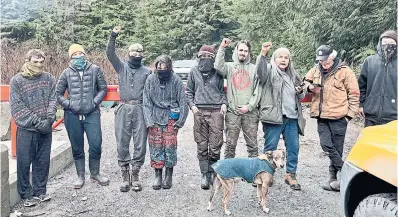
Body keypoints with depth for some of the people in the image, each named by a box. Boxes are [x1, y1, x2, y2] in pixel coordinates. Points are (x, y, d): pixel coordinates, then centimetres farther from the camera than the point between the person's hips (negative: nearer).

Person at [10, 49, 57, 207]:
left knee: (43, 162, 11)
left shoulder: (49, 78, 5)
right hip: (26, 129, -2)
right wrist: (36, 121, -15)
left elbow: (53, 99, 1)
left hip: (45, 128, 2)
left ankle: (40, 191, 26)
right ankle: (27, 194, 18)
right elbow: (17, 106, -8)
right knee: (24, 163, 3)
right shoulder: (17, 81, -3)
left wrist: (48, 119, -14)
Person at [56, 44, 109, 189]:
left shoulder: (95, 70, 3)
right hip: (72, 116, 1)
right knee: (77, 148, 10)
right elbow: (58, 93, 8)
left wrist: (95, 102, -5)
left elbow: (103, 89, 7)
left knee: (96, 145, -1)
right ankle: (80, 176, 25)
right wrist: (69, 104, -6)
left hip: (92, 114, -1)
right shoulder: (67, 73, 5)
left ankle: (95, 173, 21)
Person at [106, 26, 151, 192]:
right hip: (123, 108, 0)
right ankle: (125, 175, 12)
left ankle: (135, 174, 10)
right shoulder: (122, 67, 13)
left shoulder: (147, 72, 13)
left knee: (140, 143, -1)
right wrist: (113, 37, -16)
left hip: (140, 109, 0)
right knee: (122, 142, 1)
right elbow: (110, 54, -1)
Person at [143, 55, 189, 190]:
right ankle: (158, 175, 15)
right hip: (155, 118, 1)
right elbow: (147, 102, 1)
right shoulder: (150, 79, -2)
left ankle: (169, 176, 13)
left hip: (171, 117, -1)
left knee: (170, 147, -2)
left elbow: (182, 101, 0)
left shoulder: (176, 80, -5)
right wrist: (149, 121, -5)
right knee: (155, 147, 3)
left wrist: (180, 121, -4)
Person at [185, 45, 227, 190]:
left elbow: (222, 90, 15)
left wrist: (224, 103, -1)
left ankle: (212, 173, 13)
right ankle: (204, 174, 10)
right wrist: (192, 105, 2)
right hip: (199, 111, 1)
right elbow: (189, 91, 16)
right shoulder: (194, 72, 13)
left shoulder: (217, 72, 10)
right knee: (202, 146, 2)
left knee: (215, 145, -4)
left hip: (216, 111, -1)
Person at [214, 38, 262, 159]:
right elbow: (218, 66, -14)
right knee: (230, 144, 5)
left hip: (250, 112, 0)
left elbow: (258, 91, 3)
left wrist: (249, 106, -7)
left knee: (252, 144, 5)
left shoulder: (254, 69, 9)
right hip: (232, 112, 0)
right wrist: (222, 48, -15)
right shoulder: (230, 67, 9)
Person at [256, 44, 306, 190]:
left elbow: (301, 97, 29)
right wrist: (263, 53, -38)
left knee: (293, 148, 7)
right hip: (274, 117, -6)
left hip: (292, 118, 6)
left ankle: (290, 174, 20)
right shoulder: (270, 71, 3)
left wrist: (301, 92, 5)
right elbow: (261, 68, -21)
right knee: (270, 147, -1)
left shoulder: (292, 75, 21)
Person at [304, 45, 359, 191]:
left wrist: (349, 114, -6)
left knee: (336, 148, 2)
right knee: (326, 145, -5)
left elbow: (354, 95, -2)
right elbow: (305, 82, 25)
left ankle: (333, 176, 15)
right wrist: (309, 86, 0)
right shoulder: (316, 70, 9)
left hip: (338, 117, -4)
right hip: (322, 117, 4)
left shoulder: (345, 72, -4)